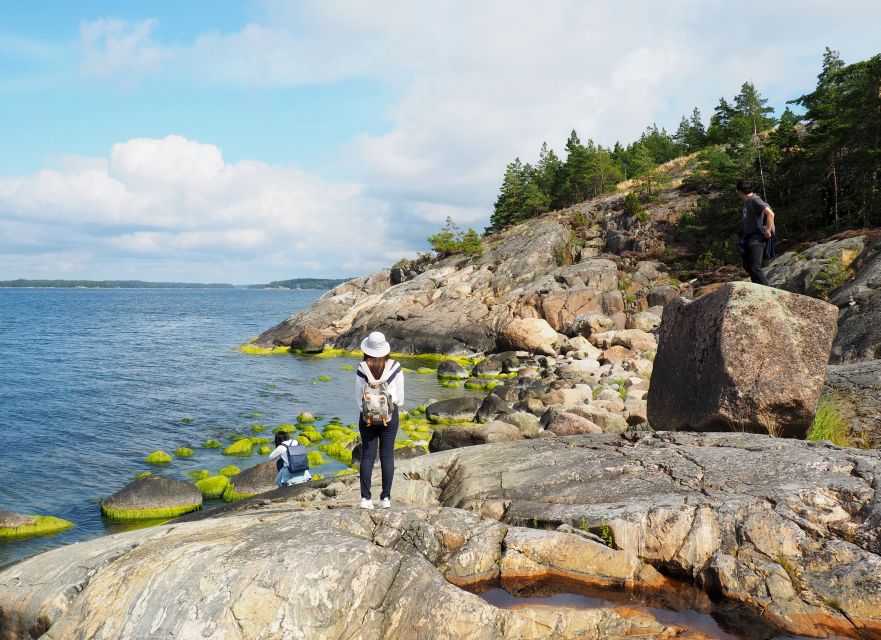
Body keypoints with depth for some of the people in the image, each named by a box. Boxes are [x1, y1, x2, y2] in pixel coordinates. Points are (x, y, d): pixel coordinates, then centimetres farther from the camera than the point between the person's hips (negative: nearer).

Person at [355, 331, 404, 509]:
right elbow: (400, 394, 0)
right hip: (389, 415, 0)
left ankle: (365, 498, 4)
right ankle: (386, 498, 7)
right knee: (387, 456, 6)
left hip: (367, 415, 0)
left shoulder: (361, 369, -8)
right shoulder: (394, 368, -7)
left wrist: (363, 413, 12)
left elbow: (358, 396, -2)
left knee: (367, 456, 6)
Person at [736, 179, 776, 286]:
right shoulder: (746, 202, 15)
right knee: (747, 266, 15)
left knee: (755, 268, -17)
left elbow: (770, 214, -23)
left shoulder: (754, 200, -14)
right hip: (749, 238, 10)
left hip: (757, 238, -10)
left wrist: (768, 231, -21)